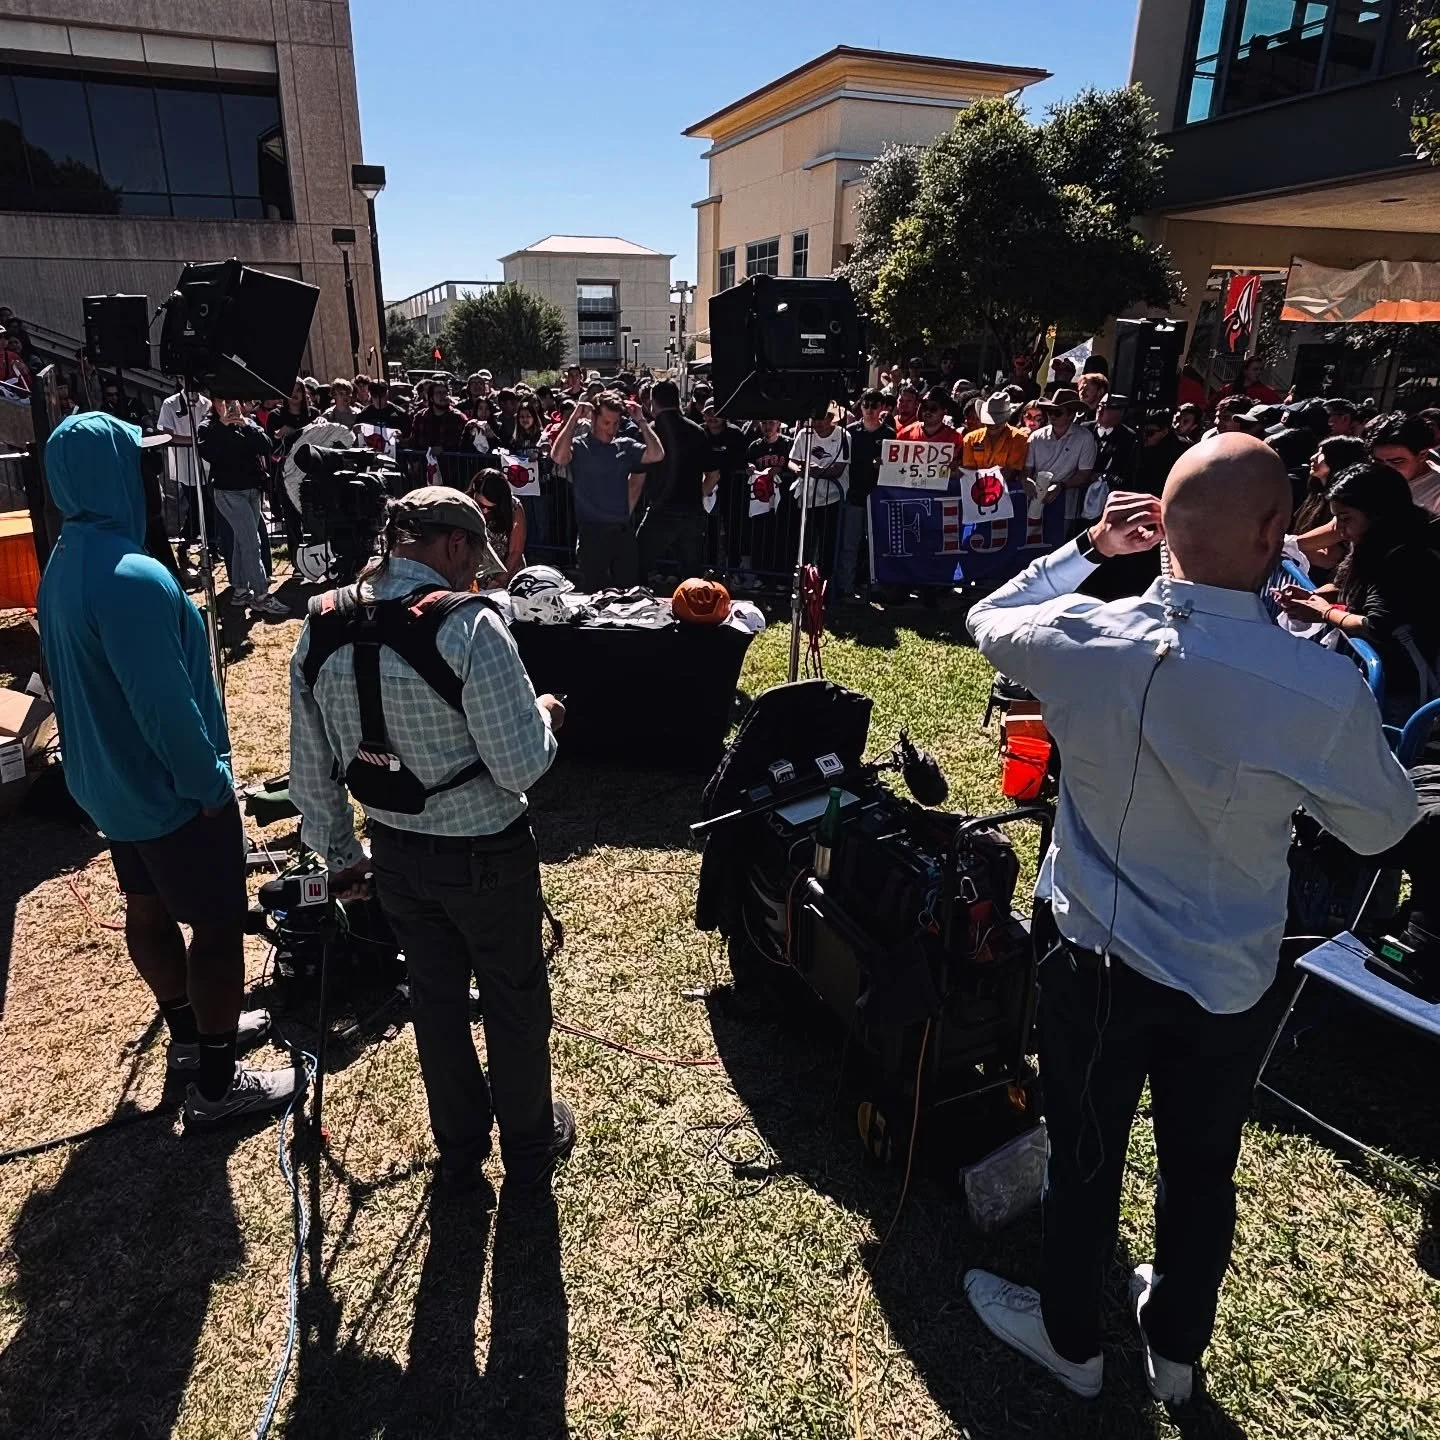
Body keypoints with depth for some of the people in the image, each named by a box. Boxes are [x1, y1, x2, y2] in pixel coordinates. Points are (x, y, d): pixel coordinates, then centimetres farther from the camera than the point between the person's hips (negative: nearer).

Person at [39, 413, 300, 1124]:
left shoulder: (63, 564, 4)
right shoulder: (131, 576, -28)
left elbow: (85, 679, 12)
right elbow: (165, 702, -29)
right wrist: (209, 782, -17)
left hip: (111, 779, 10)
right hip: (170, 789, -10)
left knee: (149, 910, 21)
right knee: (220, 923, 3)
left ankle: (192, 1034, 41)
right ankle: (217, 1083, 16)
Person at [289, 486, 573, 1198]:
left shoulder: (319, 629, -6)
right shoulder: (469, 626, -25)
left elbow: (311, 771, 3)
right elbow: (520, 767, -24)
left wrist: (340, 853, 16)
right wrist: (543, 715, -3)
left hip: (396, 851, 5)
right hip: (485, 853, -5)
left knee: (435, 998, 23)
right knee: (515, 1001, 18)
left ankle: (459, 1153, 44)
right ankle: (528, 1156, 39)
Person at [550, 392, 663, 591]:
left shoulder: (626, 446, 8)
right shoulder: (579, 446, -3)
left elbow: (657, 454, -5)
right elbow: (558, 457, -24)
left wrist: (641, 421, -6)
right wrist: (574, 418, -19)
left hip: (624, 531, 4)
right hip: (593, 532, -3)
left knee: (630, 592, 10)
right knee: (594, 593, 3)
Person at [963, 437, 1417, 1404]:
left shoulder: (1085, 638, -21)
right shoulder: (1322, 687, -24)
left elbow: (988, 622, 4)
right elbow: (1382, 827, -5)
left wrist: (1087, 548, 6)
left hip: (1093, 959, 0)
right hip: (1231, 981, 0)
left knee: (1085, 1158, 21)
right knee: (1202, 1168, 25)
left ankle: (1072, 1341, 47)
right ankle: (1175, 1351, 51)